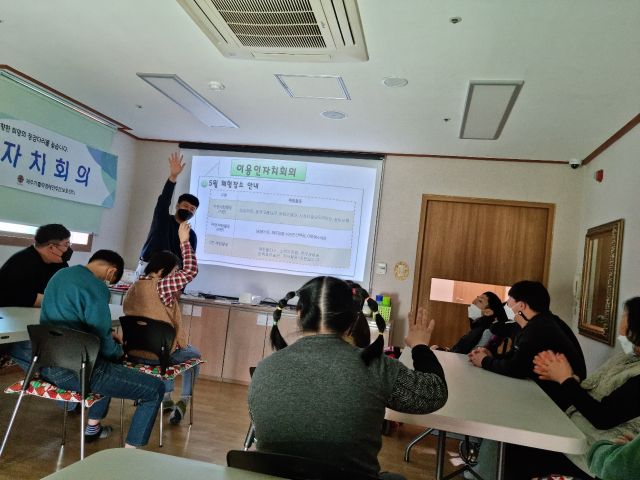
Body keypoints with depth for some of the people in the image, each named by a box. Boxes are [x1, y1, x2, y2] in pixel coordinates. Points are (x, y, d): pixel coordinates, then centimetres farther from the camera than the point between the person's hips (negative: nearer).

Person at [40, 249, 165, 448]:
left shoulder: (61, 274, 9)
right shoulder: (96, 288, -19)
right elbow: (102, 343, -17)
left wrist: (107, 334, 21)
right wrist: (119, 350, 5)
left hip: (47, 364, 10)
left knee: (109, 367, 39)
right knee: (155, 389, -6)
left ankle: (92, 427, 47)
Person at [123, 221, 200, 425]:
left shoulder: (133, 288, 8)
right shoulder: (162, 286, -14)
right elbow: (190, 271, -13)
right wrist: (184, 241, -10)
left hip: (134, 352, 7)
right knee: (194, 354, 24)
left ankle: (166, 398, 36)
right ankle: (183, 402, 14)